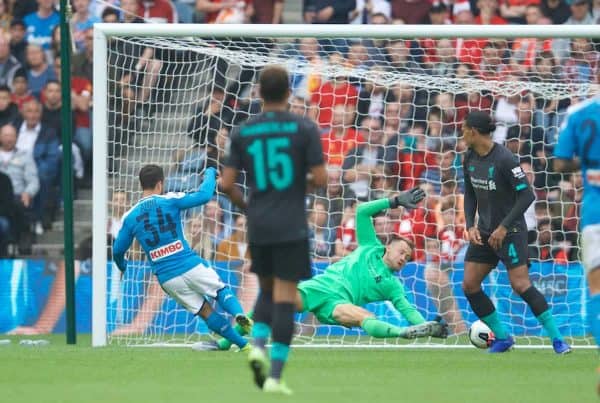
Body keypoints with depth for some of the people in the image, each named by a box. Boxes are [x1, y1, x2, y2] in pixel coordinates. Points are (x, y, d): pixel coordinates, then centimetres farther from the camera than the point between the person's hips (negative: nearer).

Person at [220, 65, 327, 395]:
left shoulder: (242, 133, 3)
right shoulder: (305, 129, -5)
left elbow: (226, 183, 0)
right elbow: (320, 179, -9)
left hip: (258, 227, 3)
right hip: (291, 228, -3)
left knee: (267, 290, 22)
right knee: (284, 298, -1)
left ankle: (258, 345, -2)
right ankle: (275, 376, -6)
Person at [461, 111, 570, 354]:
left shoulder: (505, 159, -19)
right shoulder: (470, 159, 4)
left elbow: (526, 195, -20)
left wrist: (503, 227, -22)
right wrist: (470, 226, 0)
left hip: (511, 232, -8)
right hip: (484, 232, 8)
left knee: (521, 285, -16)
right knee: (469, 286, 1)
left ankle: (557, 339, -8)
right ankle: (502, 338, 12)